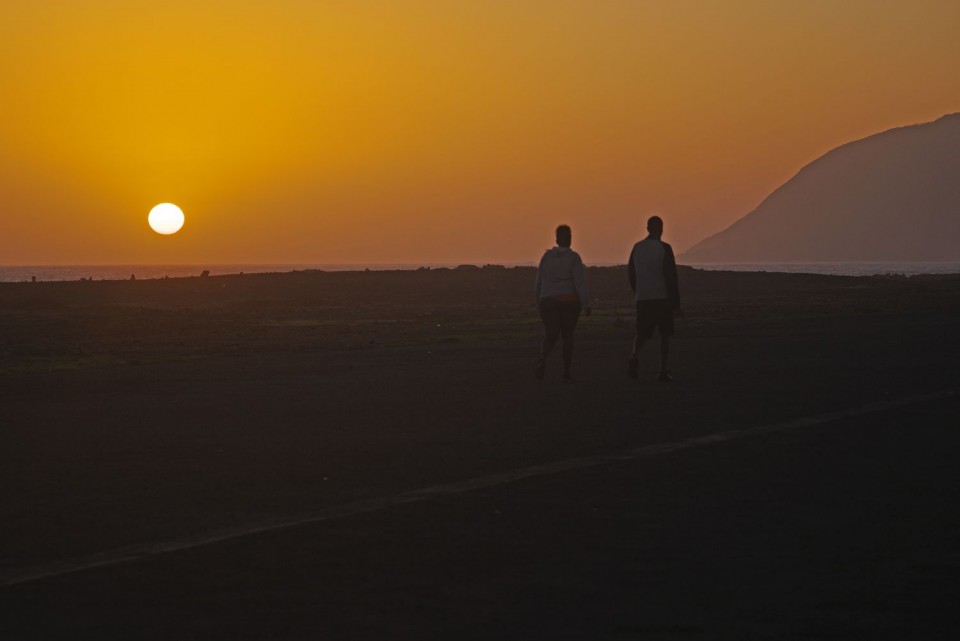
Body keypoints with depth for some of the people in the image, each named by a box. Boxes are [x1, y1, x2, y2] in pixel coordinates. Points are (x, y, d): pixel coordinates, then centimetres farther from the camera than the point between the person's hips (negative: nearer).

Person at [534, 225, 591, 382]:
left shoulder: (547, 256, 4)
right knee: (568, 336, 12)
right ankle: (566, 372, 9)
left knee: (550, 336, 2)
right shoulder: (573, 257, -6)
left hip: (549, 300, 2)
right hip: (569, 301, -2)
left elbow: (539, 281, 9)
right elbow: (580, 282, -14)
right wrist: (586, 304, -13)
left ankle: (543, 357, -31)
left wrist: (539, 301, 21)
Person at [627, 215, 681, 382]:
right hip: (663, 298, -3)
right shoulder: (664, 249, -8)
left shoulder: (637, 248, 5)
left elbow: (631, 274, 12)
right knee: (665, 334, 7)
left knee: (642, 332, 10)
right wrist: (676, 304, -6)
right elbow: (671, 277, -9)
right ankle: (663, 371, 4)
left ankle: (635, 357, -20)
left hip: (642, 299, 3)